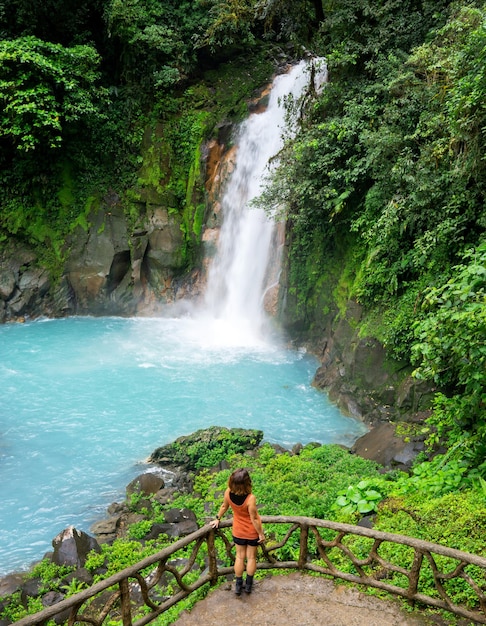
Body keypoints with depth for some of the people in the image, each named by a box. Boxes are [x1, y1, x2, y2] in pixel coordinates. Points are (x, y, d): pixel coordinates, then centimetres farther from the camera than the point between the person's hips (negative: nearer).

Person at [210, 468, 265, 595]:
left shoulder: (228, 493, -24)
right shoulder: (250, 498, -37)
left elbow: (224, 506, -4)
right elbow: (254, 519, -25)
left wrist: (217, 519, 14)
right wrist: (261, 533, -9)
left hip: (238, 531, 3)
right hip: (252, 532, -3)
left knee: (240, 557, 22)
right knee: (251, 557, 20)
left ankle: (238, 585, 35)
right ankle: (249, 584, 36)